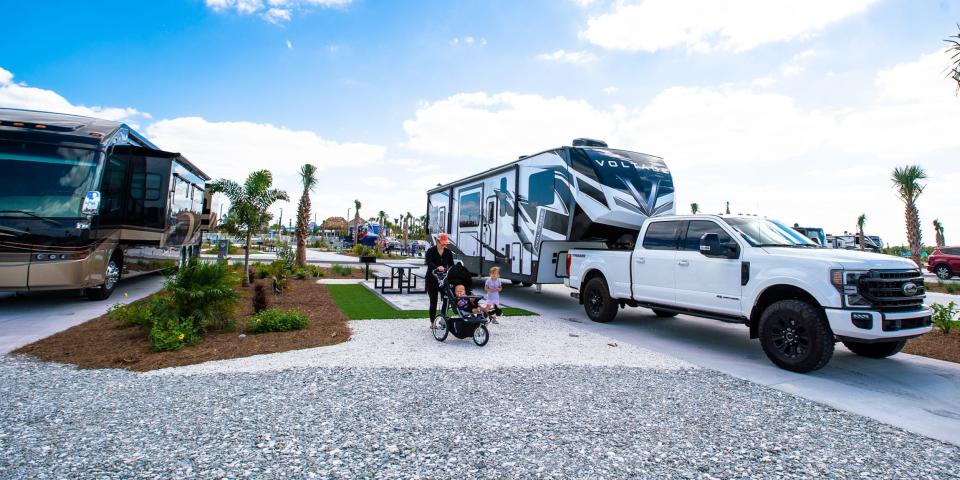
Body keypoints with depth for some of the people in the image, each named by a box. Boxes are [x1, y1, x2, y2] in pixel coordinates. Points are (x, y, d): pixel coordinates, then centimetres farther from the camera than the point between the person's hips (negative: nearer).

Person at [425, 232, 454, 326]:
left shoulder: (448, 253, 5)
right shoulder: (430, 251, -7)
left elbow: (451, 265, -1)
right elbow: (429, 263, -24)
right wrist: (437, 268, -44)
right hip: (432, 279, -3)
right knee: (433, 301, 2)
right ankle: (432, 322, 15)